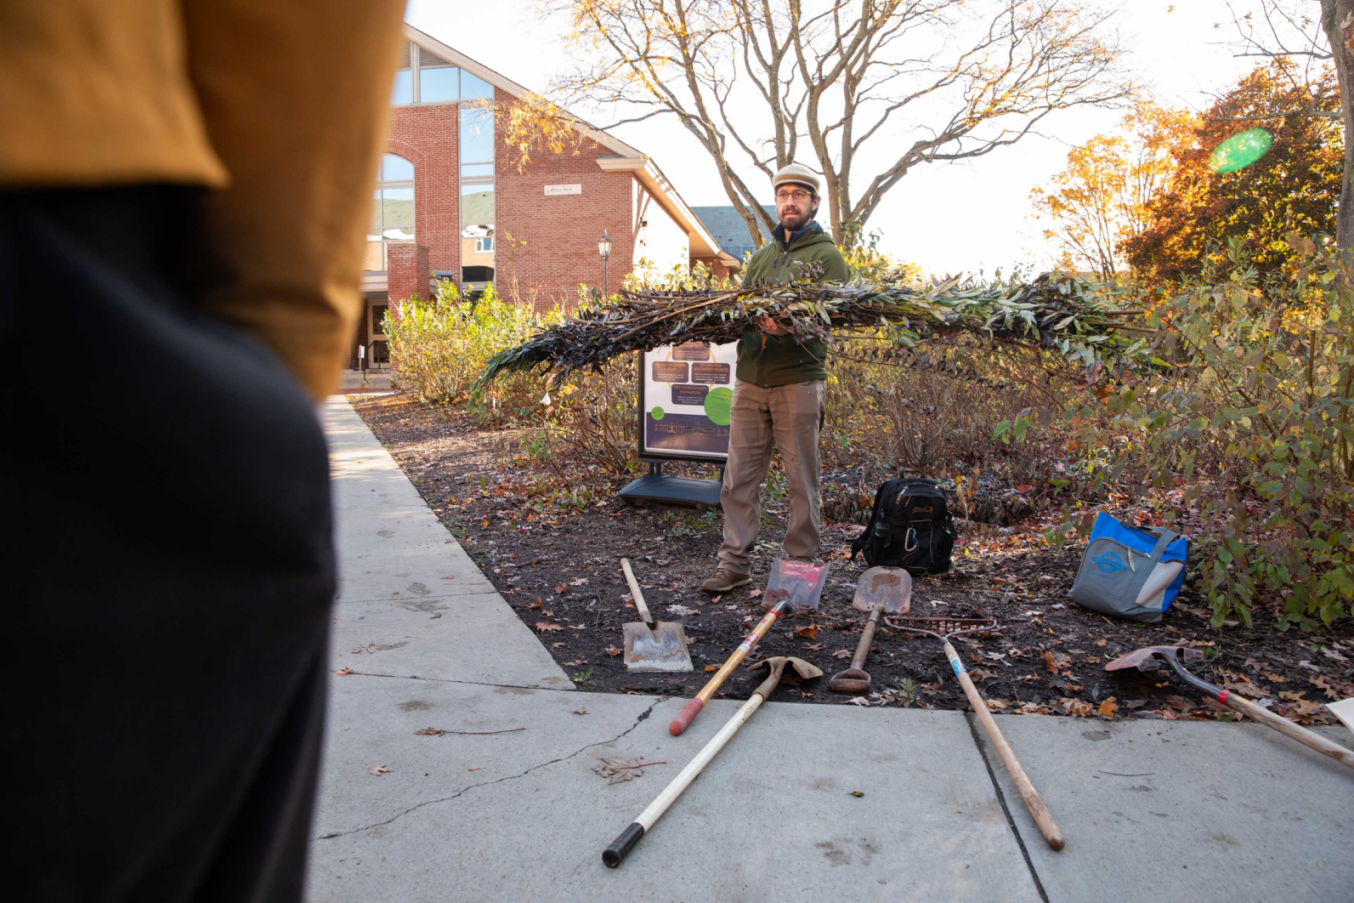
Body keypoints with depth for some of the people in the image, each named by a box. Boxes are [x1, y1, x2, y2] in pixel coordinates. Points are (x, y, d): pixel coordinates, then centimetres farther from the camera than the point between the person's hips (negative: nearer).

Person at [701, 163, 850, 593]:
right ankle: (734, 562, 13)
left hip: (798, 381, -5)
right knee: (739, 477, 5)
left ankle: (801, 566, 12)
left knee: (802, 480, 2)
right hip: (750, 379, 5)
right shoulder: (762, 256, 20)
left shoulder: (828, 257, 2)